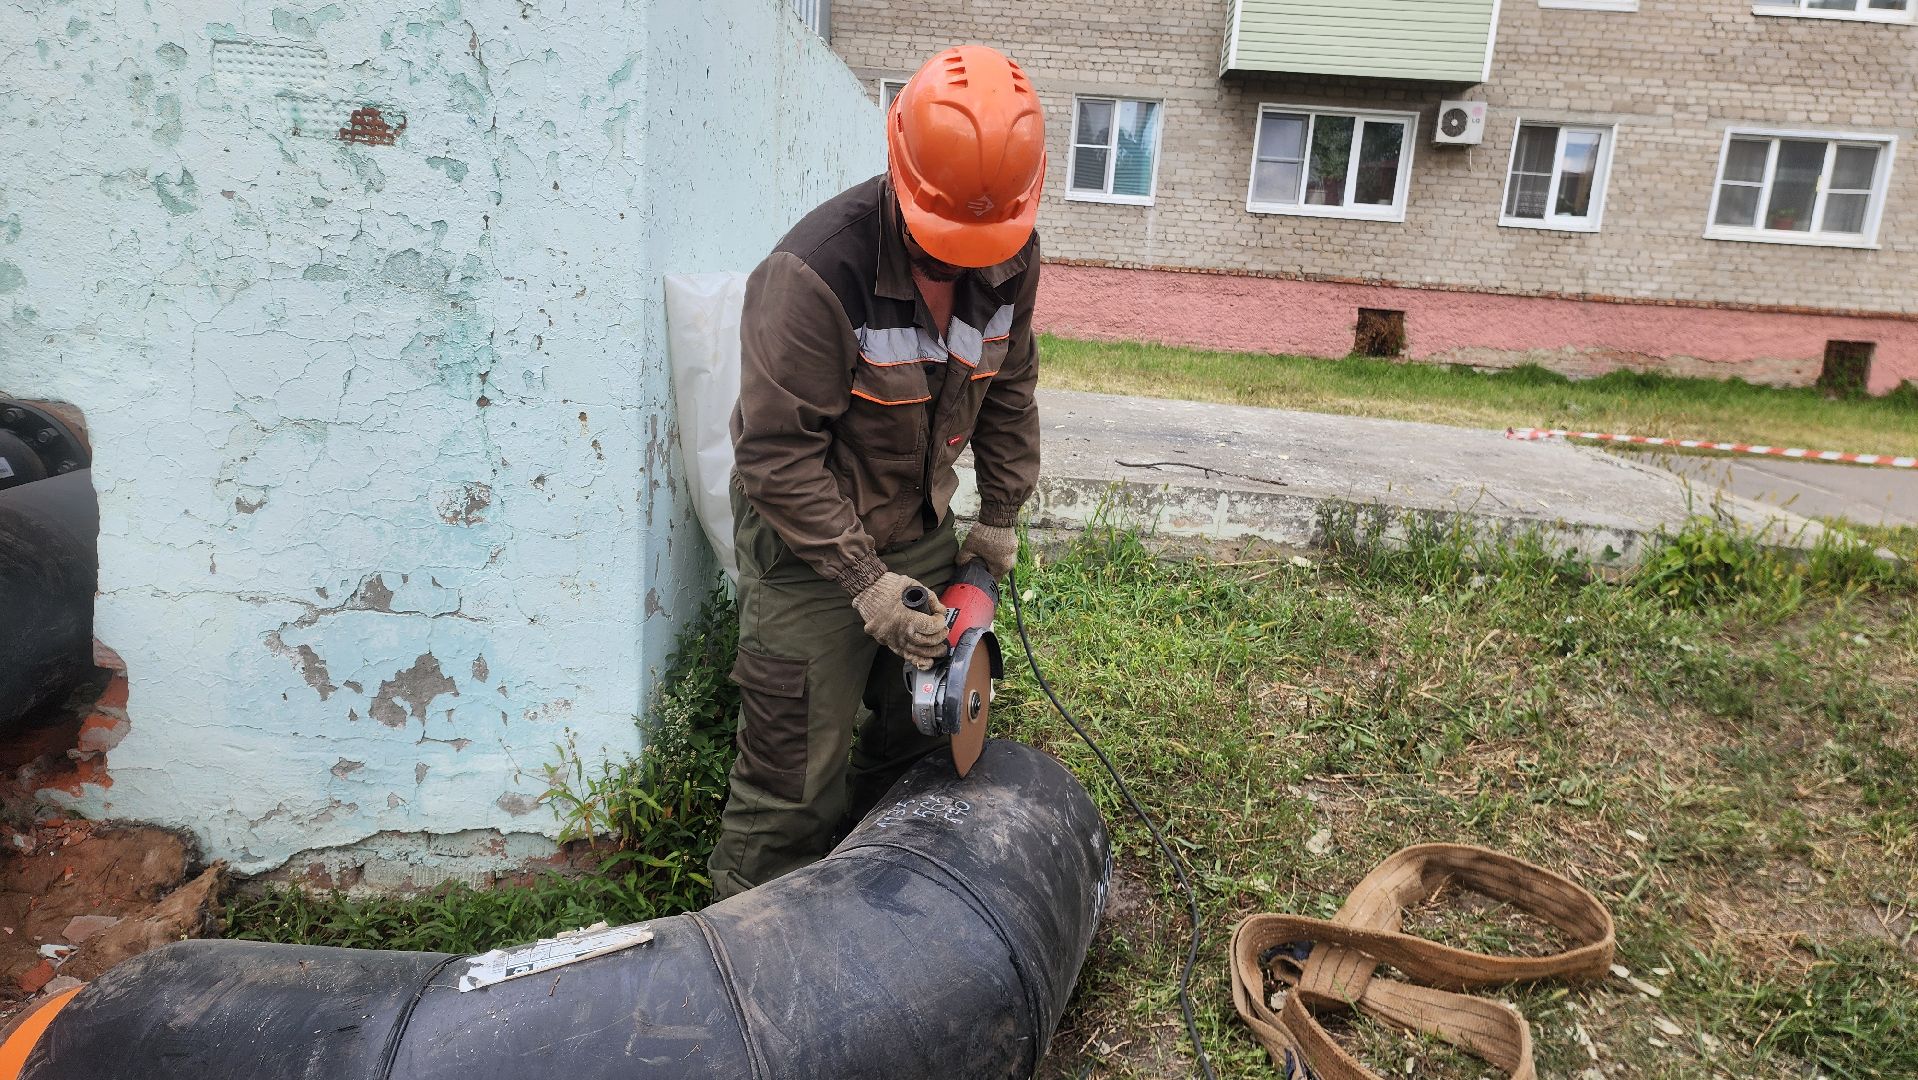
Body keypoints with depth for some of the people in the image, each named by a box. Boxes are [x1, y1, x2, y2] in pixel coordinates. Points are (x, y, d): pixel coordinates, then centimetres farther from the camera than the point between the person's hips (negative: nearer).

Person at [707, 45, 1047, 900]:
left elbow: (1008, 391, 7)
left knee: (922, 735, 20)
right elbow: (780, 455, -25)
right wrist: (865, 582, -23)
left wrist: (1000, 517, 6)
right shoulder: (813, 273, -28)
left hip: (920, 533, 7)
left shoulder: (1010, 256, -7)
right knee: (796, 780, -2)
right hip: (808, 548, -6)